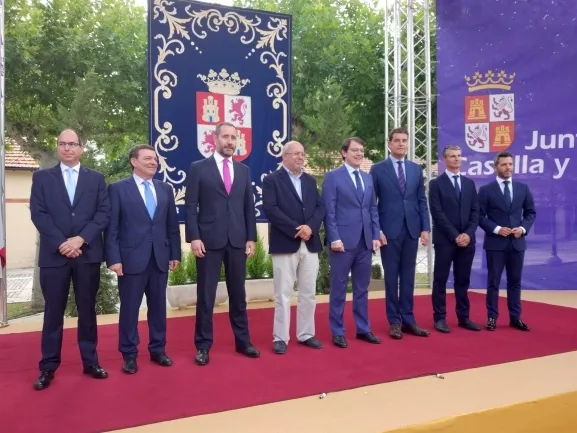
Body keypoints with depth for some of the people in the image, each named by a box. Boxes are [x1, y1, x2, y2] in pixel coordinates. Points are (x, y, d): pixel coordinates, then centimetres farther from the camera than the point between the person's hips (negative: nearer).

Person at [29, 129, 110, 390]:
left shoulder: (96, 179, 9)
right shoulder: (42, 177, 8)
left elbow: (103, 213, 1)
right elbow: (38, 214, -2)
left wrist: (80, 238, -12)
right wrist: (61, 243, -13)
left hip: (87, 253, 1)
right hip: (54, 254, 0)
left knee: (87, 310, 8)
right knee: (53, 312, 5)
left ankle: (90, 362, 19)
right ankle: (48, 367, 16)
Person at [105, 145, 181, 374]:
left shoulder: (165, 189, 11)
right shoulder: (118, 189, -1)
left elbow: (172, 225, 11)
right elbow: (111, 227, -5)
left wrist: (175, 254, 7)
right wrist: (113, 258, -11)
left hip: (160, 257, 4)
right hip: (131, 258, -4)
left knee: (158, 306, 11)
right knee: (129, 308, 5)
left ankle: (157, 349, 25)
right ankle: (129, 355, 18)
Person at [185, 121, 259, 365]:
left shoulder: (243, 170, 12)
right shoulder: (198, 168, 1)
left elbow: (249, 207, 12)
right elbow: (190, 206, -3)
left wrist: (251, 238, 6)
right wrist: (194, 238, -11)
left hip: (237, 241, 4)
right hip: (209, 240, -3)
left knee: (238, 293, 11)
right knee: (206, 295, 3)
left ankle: (242, 341, 23)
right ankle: (203, 345, 15)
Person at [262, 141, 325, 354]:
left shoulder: (310, 180, 17)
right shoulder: (272, 180, -1)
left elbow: (320, 207, 9)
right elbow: (270, 209, -13)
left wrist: (310, 227, -11)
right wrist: (296, 230, -17)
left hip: (310, 244, 6)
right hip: (285, 244, -5)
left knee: (308, 293, 11)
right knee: (283, 294, 1)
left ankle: (306, 334, 23)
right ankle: (280, 338, 11)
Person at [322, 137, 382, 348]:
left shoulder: (368, 178, 15)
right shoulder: (333, 177, -3)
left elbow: (373, 209, 14)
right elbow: (329, 211, -8)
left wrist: (375, 236, 6)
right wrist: (334, 238, -14)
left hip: (365, 241, 6)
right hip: (343, 241, -5)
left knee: (362, 288, 13)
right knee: (339, 288, 4)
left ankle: (363, 329, 23)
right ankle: (337, 332, 14)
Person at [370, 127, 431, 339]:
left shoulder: (416, 169, 11)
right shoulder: (378, 169, -1)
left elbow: (422, 201, 10)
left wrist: (425, 228, 3)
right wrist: (376, 230, -10)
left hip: (412, 230, 4)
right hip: (389, 231, -3)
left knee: (408, 276, 9)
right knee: (391, 277, 4)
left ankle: (408, 319, 17)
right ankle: (395, 321, 13)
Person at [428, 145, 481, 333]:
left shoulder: (470, 183, 13)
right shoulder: (436, 184, -2)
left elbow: (475, 212, 8)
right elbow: (438, 214, -9)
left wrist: (468, 234, -7)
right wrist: (455, 236, -14)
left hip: (467, 240, 4)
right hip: (445, 240, -4)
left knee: (463, 281, 10)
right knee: (441, 280, 1)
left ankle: (463, 317, 18)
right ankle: (440, 318, 8)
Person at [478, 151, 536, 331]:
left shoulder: (523, 188, 8)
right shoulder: (486, 190, -2)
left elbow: (530, 212, 10)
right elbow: (480, 216, -4)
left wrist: (523, 228, -7)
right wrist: (496, 229, -16)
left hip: (517, 242, 3)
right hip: (495, 243, -3)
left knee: (515, 281, 10)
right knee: (493, 282, 3)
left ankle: (515, 317, 19)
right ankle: (492, 317, 12)